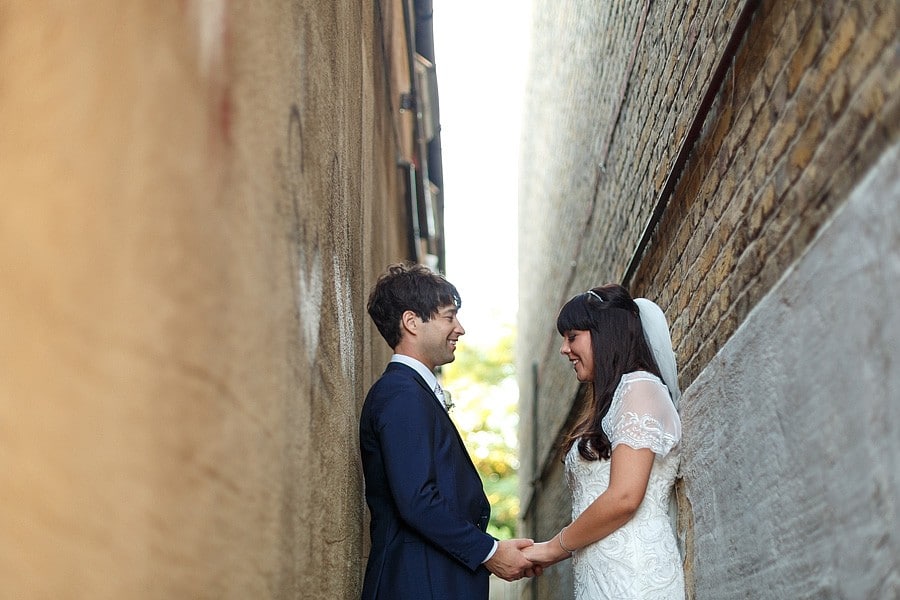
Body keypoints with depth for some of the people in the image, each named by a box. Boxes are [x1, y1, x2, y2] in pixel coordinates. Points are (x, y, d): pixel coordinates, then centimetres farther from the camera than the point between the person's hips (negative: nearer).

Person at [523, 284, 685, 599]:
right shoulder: (610, 400, 22)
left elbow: (624, 498, -16)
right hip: (598, 574, 8)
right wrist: (552, 552, 8)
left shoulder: (640, 388, -6)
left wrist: (554, 547, -5)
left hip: (630, 573, -8)